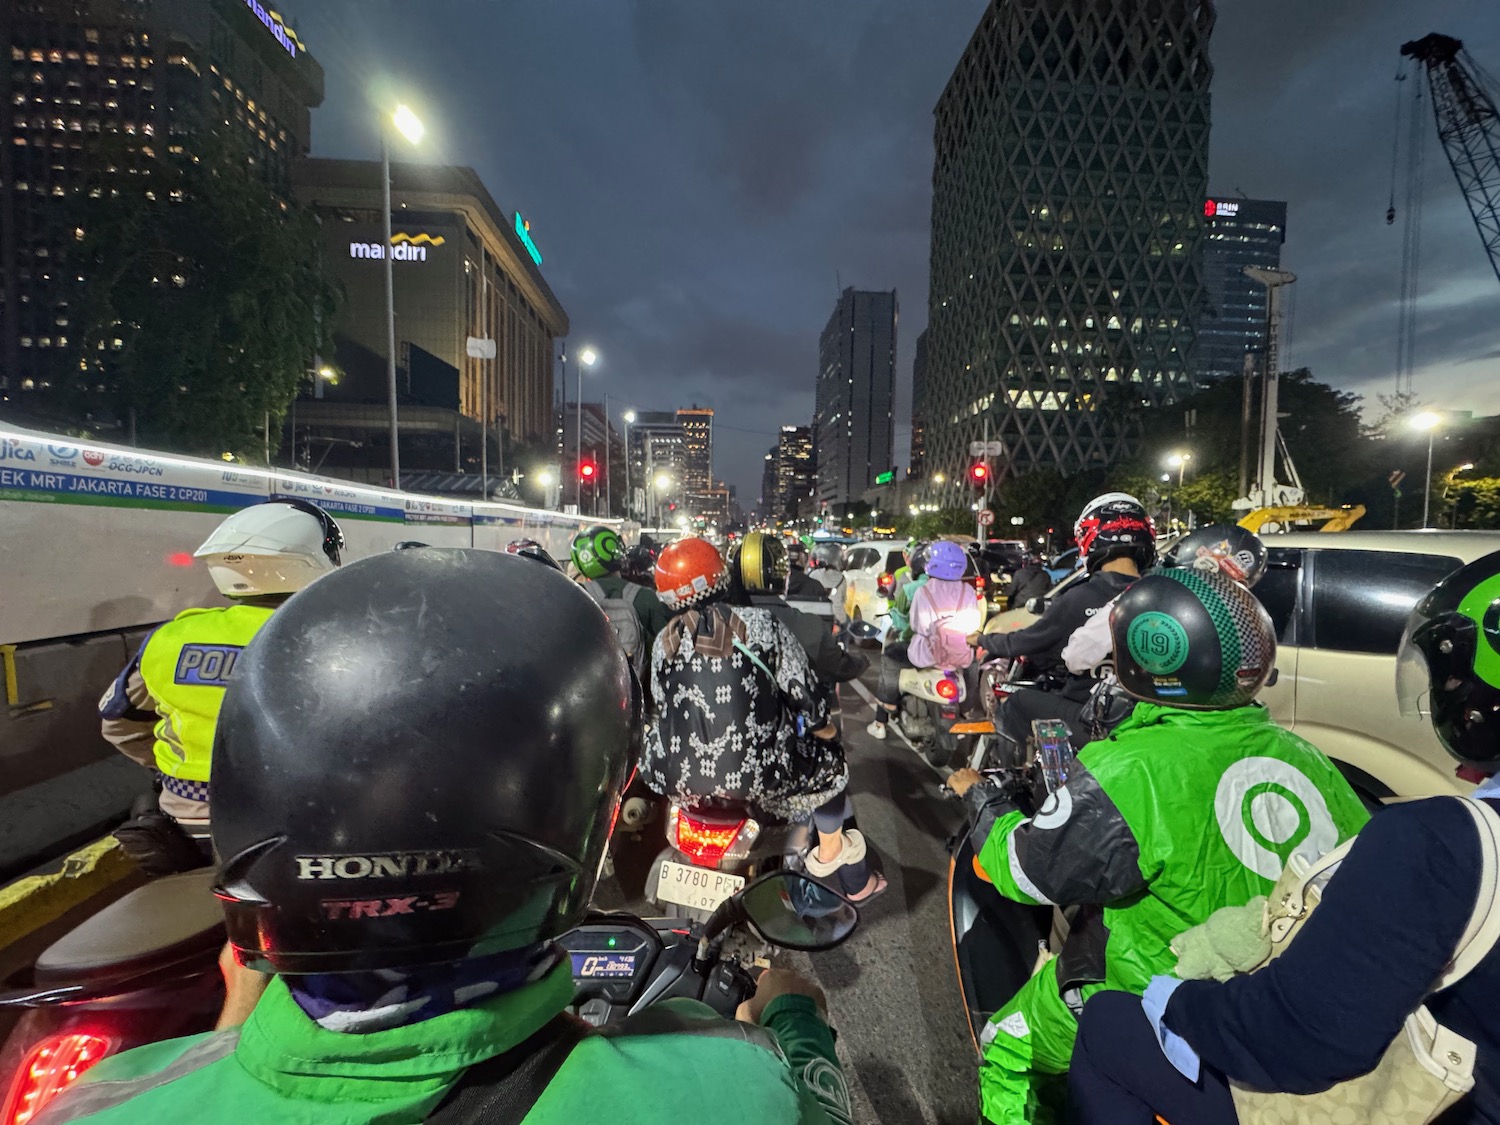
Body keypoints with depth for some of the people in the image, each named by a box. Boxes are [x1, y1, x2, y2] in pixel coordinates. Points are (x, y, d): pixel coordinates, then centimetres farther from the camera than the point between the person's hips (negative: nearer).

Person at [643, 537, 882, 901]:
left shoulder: (664, 640, 0)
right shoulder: (761, 623, -10)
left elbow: (660, 706, 10)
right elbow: (802, 690, -6)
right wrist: (824, 727, 14)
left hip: (679, 775, 3)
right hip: (757, 772, -2)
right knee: (828, 757, 24)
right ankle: (854, 880, 37)